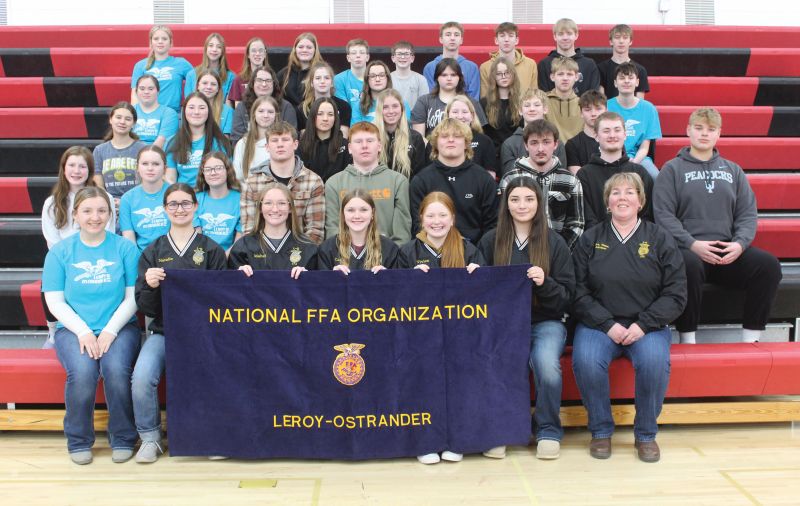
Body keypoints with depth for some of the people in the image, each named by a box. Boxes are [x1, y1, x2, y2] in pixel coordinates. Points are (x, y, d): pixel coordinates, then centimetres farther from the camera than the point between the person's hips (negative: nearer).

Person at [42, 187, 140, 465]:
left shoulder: (125, 248, 3)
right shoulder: (60, 251, 6)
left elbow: (132, 297, 1)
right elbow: (54, 301, 3)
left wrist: (110, 330, -12)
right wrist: (83, 331, -11)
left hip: (119, 328, 0)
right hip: (73, 329, 1)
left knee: (116, 369, -30)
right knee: (82, 371, -30)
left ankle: (123, 438, -6)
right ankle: (78, 441, -4)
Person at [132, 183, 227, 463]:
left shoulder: (212, 250, 6)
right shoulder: (153, 251, 10)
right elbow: (145, 308, 7)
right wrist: (150, 286, -13)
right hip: (163, 331, 2)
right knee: (142, 378, -27)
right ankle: (150, 437, -2)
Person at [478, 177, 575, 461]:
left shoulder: (554, 243, 5)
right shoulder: (490, 241, 8)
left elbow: (567, 297, 3)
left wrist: (545, 283, -16)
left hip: (545, 322, 0)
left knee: (547, 366, -31)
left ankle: (549, 431, -5)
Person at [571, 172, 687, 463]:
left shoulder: (660, 240, 8)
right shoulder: (590, 240, 8)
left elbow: (675, 294, 2)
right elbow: (579, 292, 1)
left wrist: (643, 325, -12)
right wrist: (608, 324, -13)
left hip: (647, 326, 0)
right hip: (599, 324, 0)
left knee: (654, 362, -31)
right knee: (585, 361, -30)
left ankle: (646, 434, -7)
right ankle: (601, 431, -6)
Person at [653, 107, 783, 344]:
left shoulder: (733, 170, 21)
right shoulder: (672, 169, 9)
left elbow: (748, 214, 13)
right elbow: (663, 214, -2)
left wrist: (740, 243, -8)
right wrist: (692, 244, -16)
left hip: (728, 250, 4)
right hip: (687, 249, -4)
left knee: (769, 265, -22)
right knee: (689, 265, -38)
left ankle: (750, 338, -11)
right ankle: (687, 339, -23)